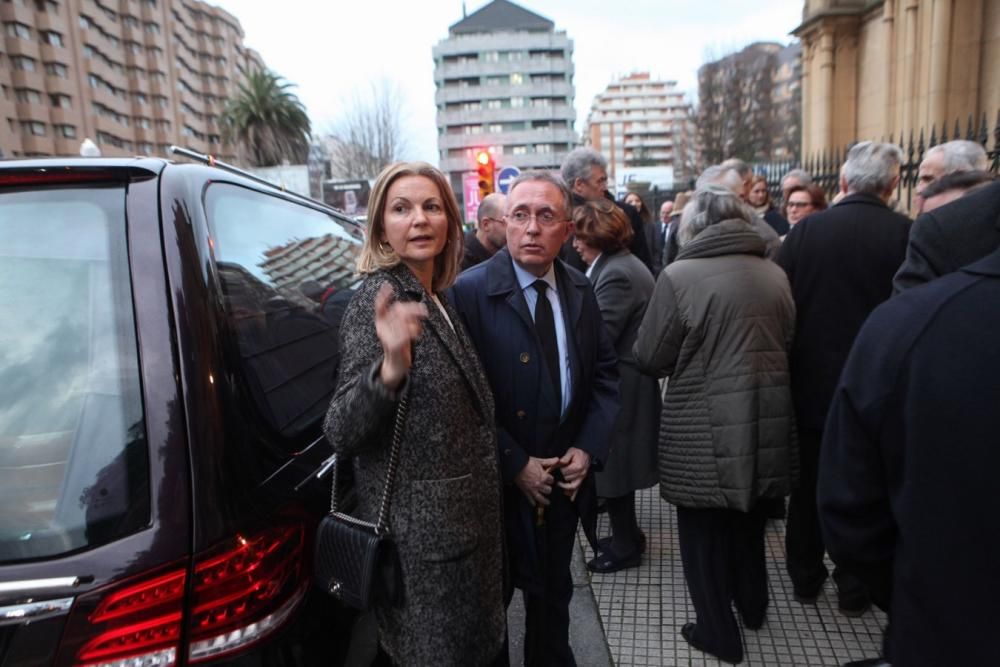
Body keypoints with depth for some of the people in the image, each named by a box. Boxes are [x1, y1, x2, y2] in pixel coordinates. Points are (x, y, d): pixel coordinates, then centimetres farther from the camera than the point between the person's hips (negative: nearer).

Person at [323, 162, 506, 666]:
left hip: (462, 519, 8)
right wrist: (390, 368, -42)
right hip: (421, 529, -8)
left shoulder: (435, 298, 6)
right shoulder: (379, 297, -19)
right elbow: (340, 433, -27)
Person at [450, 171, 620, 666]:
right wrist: (515, 464, -16)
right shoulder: (471, 291, -16)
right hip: (501, 480, -4)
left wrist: (588, 448, -5)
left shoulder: (580, 290, 1)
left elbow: (605, 372, 6)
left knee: (554, 587, 24)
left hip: (567, 475, 5)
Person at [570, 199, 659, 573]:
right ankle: (628, 535, 36)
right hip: (624, 384, 10)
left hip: (618, 388, -10)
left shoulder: (616, 275, -22)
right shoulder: (624, 264, 11)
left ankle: (625, 546, 20)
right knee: (616, 462, 20)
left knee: (611, 465, 4)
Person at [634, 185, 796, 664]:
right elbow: (788, 343, 16)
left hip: (706, 429, -6)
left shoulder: (680, 276, -15)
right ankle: (753, 607, 45)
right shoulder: (775, 274, 4)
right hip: (767, 419, 6)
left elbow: (649, 358, -11)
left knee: (705, 529, 11)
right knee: (748, 517, 25)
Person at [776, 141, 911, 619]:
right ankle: (855, 588, 27)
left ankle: (805, 579, 31)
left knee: (809, 485, 17)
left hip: (811, 381, 1)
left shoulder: (805, 230, -9)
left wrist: (789, 365, 5)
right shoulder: (909, 235, -12)